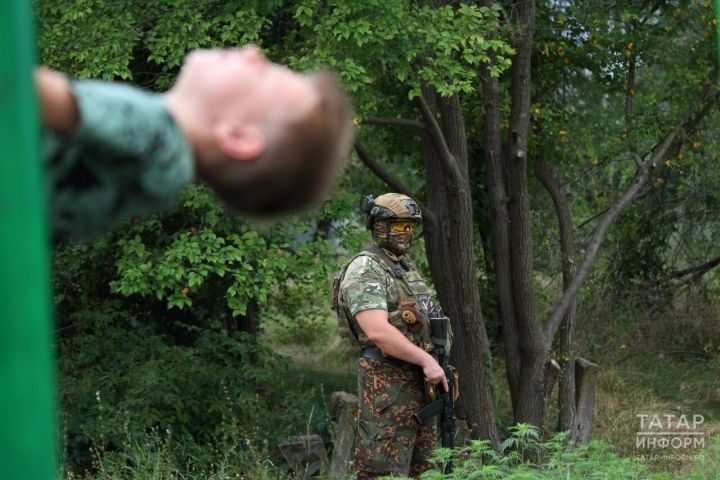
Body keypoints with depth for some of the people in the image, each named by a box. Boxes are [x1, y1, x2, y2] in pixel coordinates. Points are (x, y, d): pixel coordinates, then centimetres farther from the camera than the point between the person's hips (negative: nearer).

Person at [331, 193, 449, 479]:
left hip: (418, 380, 9)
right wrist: (426, 360, -23)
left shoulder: (407, 267, 17)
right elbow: (377, 331, -24)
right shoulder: (364, 270, -12)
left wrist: (432, 363, 9)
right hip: (387, 382, -9)